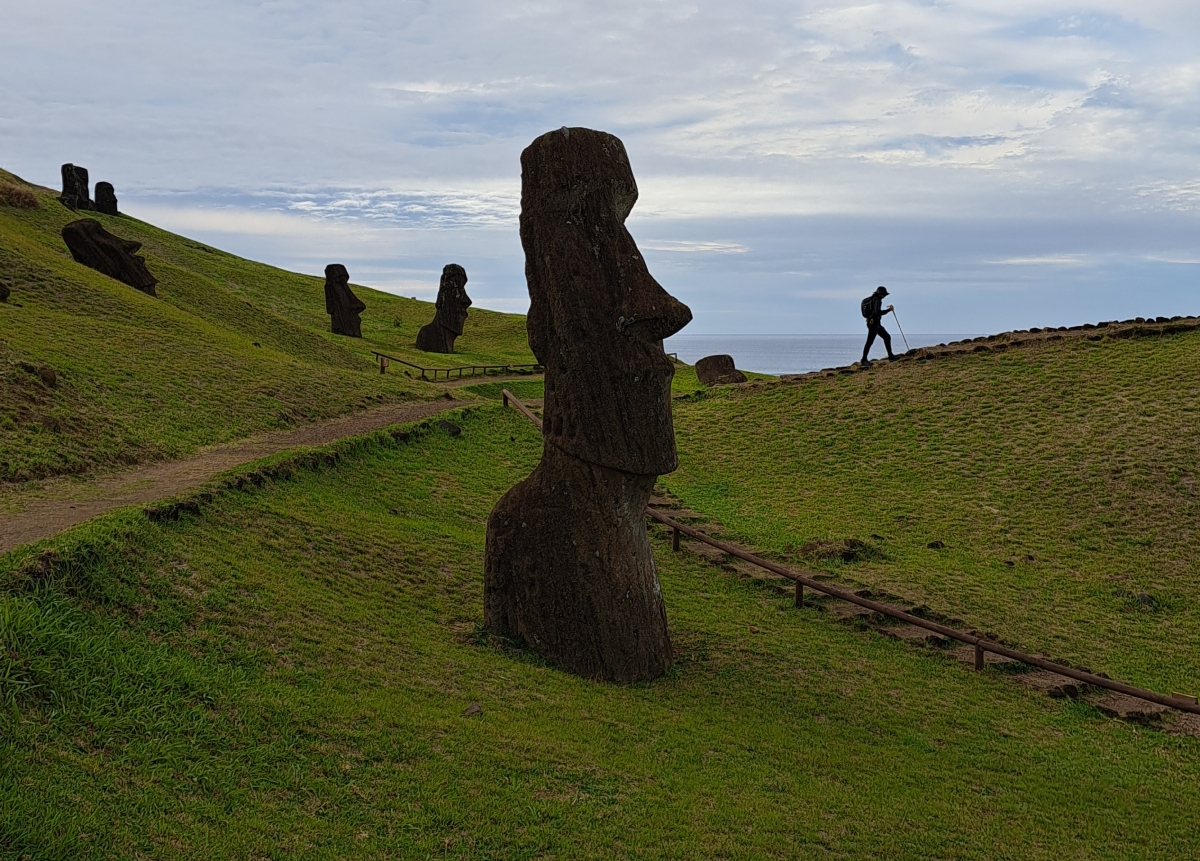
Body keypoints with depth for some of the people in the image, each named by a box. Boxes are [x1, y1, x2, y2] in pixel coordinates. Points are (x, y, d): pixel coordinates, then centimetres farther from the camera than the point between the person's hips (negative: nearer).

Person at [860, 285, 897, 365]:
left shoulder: (872, 299, 17)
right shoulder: (877, 300, -13)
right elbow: (877, 312, -23)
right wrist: (889, 310, -17)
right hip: (874, 323, -11)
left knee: (887, 337, 14)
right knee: (869, 342, -9)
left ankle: (891, 356, 16)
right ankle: (863, 360, -8)